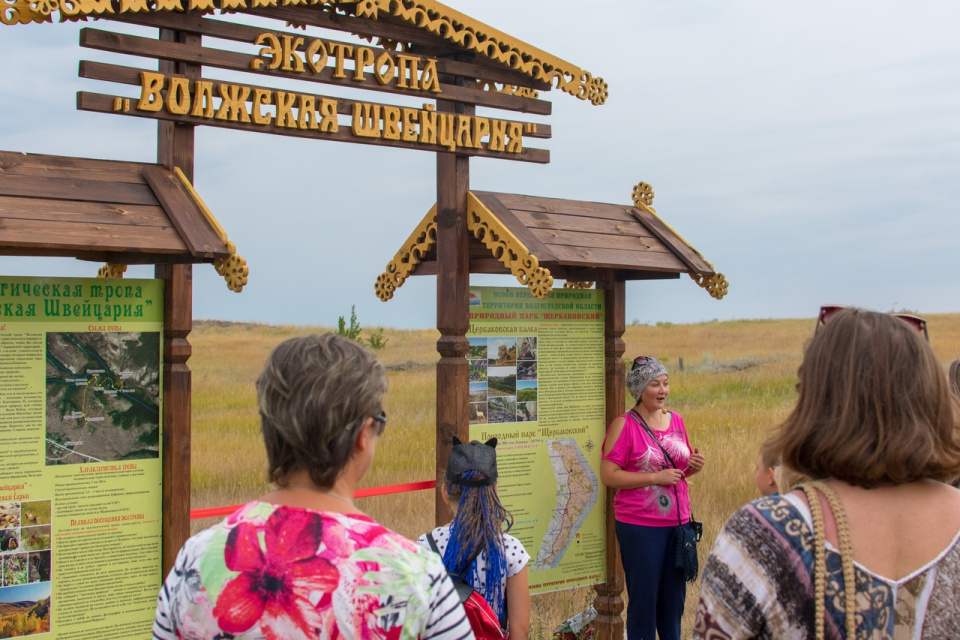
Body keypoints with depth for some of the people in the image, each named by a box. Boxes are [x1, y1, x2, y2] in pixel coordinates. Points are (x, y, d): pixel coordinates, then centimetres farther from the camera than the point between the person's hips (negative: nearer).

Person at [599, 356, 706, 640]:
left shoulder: (675, 419, 10)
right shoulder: (624, 424, -9)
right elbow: (608, 475, -14)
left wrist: (694, 465, -1)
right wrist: (656, 477, -18)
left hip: (679, 522, 6)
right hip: (640, 527, -5)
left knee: (674, 596, 12)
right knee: (644, 598, 4)